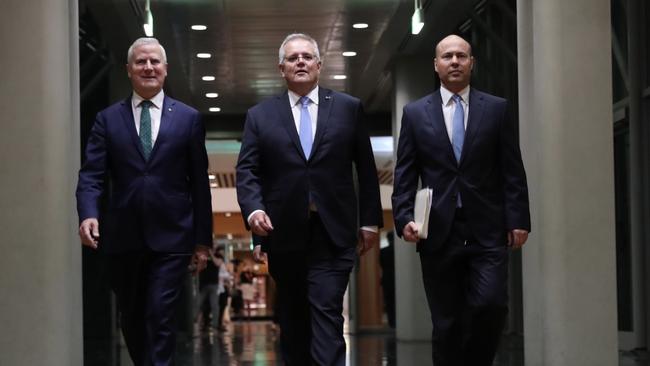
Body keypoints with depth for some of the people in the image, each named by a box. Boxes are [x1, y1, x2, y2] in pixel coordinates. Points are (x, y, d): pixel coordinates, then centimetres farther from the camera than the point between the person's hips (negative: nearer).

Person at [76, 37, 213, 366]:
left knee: (160, 318, -10)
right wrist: (88, 214, -20)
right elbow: (91, 175, -1)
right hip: (123, 238, 2)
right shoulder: (108, 119, 7)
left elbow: (199, 182, 5)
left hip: (170, 237, -2)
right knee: (131, 320, 13)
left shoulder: (188, 118, 5)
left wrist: (203, 240, 3)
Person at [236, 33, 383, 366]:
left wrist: (370, 220, 5)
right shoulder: (260, 115, 8)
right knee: (293, 319, 11)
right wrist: (253, 209, -16)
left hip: (333, 234, -2)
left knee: (327, 314, -11)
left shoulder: (348, 108, 7)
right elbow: (247, 171, 2)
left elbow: (365, 169, 8)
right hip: (285, 235, 2)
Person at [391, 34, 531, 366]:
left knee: (490, 305, -16)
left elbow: (512, 171, 5)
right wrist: (404, 219, -6)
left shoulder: (497, 109, 8)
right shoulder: (415, 113, 9)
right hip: (438, 233, 1)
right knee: (446, 324, 3)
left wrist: (518, 220, -2)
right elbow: (404, 175, 7)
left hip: (487, 231, -1)